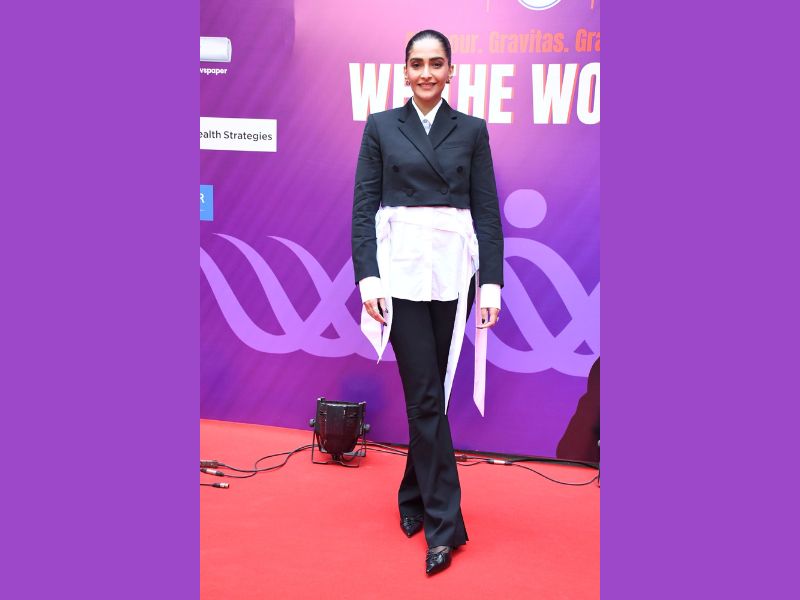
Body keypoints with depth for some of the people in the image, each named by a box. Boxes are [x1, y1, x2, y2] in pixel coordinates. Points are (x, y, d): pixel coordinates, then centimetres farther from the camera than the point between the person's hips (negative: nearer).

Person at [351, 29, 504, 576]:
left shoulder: (471, 131, 9)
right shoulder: (381, 127, 6)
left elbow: (488, 212, 5)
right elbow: (364, 206, 2)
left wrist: (492, 283, -2)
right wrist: (367, 277, -8)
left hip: (453, 269, 2)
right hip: (401, 268, -1)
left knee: (430, 390, 8)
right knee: (426, 394, -4)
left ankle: (414, 497, 27)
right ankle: (444, 524, 5)